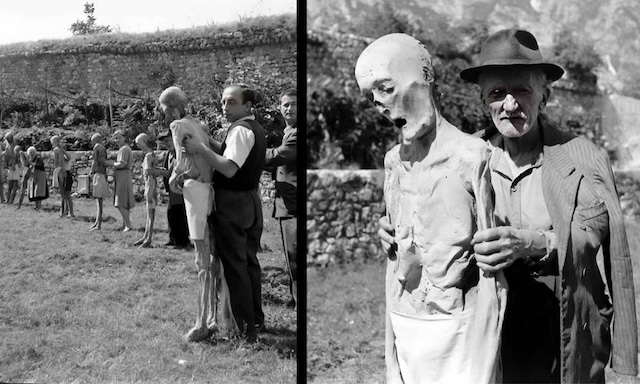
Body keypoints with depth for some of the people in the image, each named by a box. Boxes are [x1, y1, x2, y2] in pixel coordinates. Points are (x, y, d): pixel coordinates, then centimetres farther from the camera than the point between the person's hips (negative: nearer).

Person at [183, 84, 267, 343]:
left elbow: (229, 168, -27)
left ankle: (246, 330, 3)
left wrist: (201, 149, -24)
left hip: (232, 204, -10)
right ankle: (256, 319, 29)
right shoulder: (255, 128, 14)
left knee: (235, 265, -3)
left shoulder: (240, 129, -17)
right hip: (251, 201, 10)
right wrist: (206, 140, 2)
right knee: (250, 261, 18)